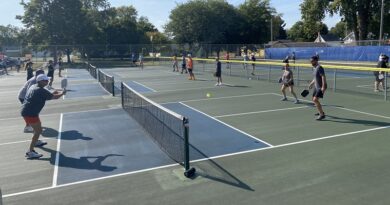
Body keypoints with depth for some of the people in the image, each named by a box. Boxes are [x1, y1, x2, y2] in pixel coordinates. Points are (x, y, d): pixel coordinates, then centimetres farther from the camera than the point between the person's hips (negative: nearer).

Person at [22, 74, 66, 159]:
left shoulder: (33, 87, 11)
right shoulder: (41, 91, -18)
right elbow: (55, 97, -14)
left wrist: (53, 93, 17)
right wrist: (62, 93, 4)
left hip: (25, 111, 10)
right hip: (30, 113, -10)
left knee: (38, 126, 30)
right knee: (38, 131, -8)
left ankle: (36, 141, 52)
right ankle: (30, 152, -10)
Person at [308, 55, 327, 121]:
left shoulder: (319, 68, -17)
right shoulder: (315, 68, 12)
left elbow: (323, 77, -25)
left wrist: (323, 87, -31)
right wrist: (311, 84, 25)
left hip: (321, 87, -10)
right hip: (316, 86, 10)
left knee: (315, 100, -19)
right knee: (314, 100, 17)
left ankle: (322, 115, -12)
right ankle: (321, 112, 36)